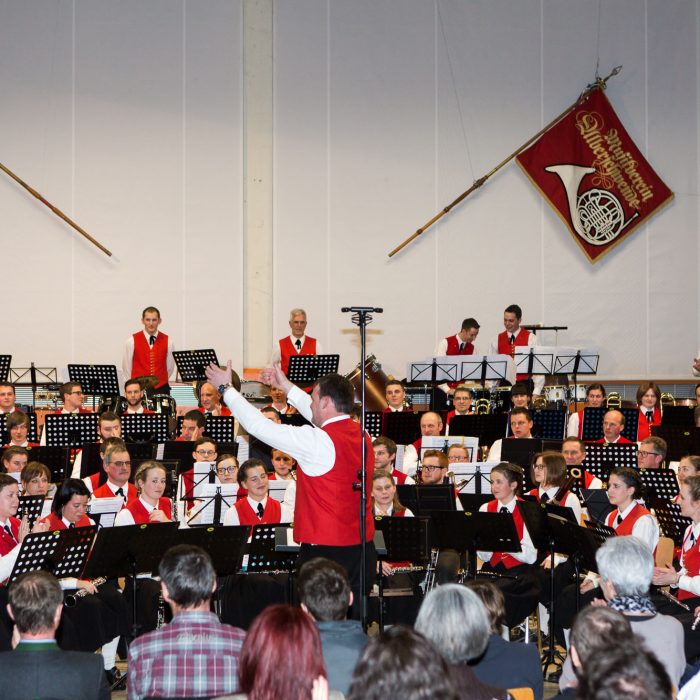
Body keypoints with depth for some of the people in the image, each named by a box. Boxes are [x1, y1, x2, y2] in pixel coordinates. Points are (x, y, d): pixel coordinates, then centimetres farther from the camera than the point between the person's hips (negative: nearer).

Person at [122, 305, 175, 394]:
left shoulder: (167, 342, 4)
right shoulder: (132, 341, -1)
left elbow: (170, 367, 12)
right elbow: (126, 367, 5)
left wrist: (162, 382, 9)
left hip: (161, 389, 1)